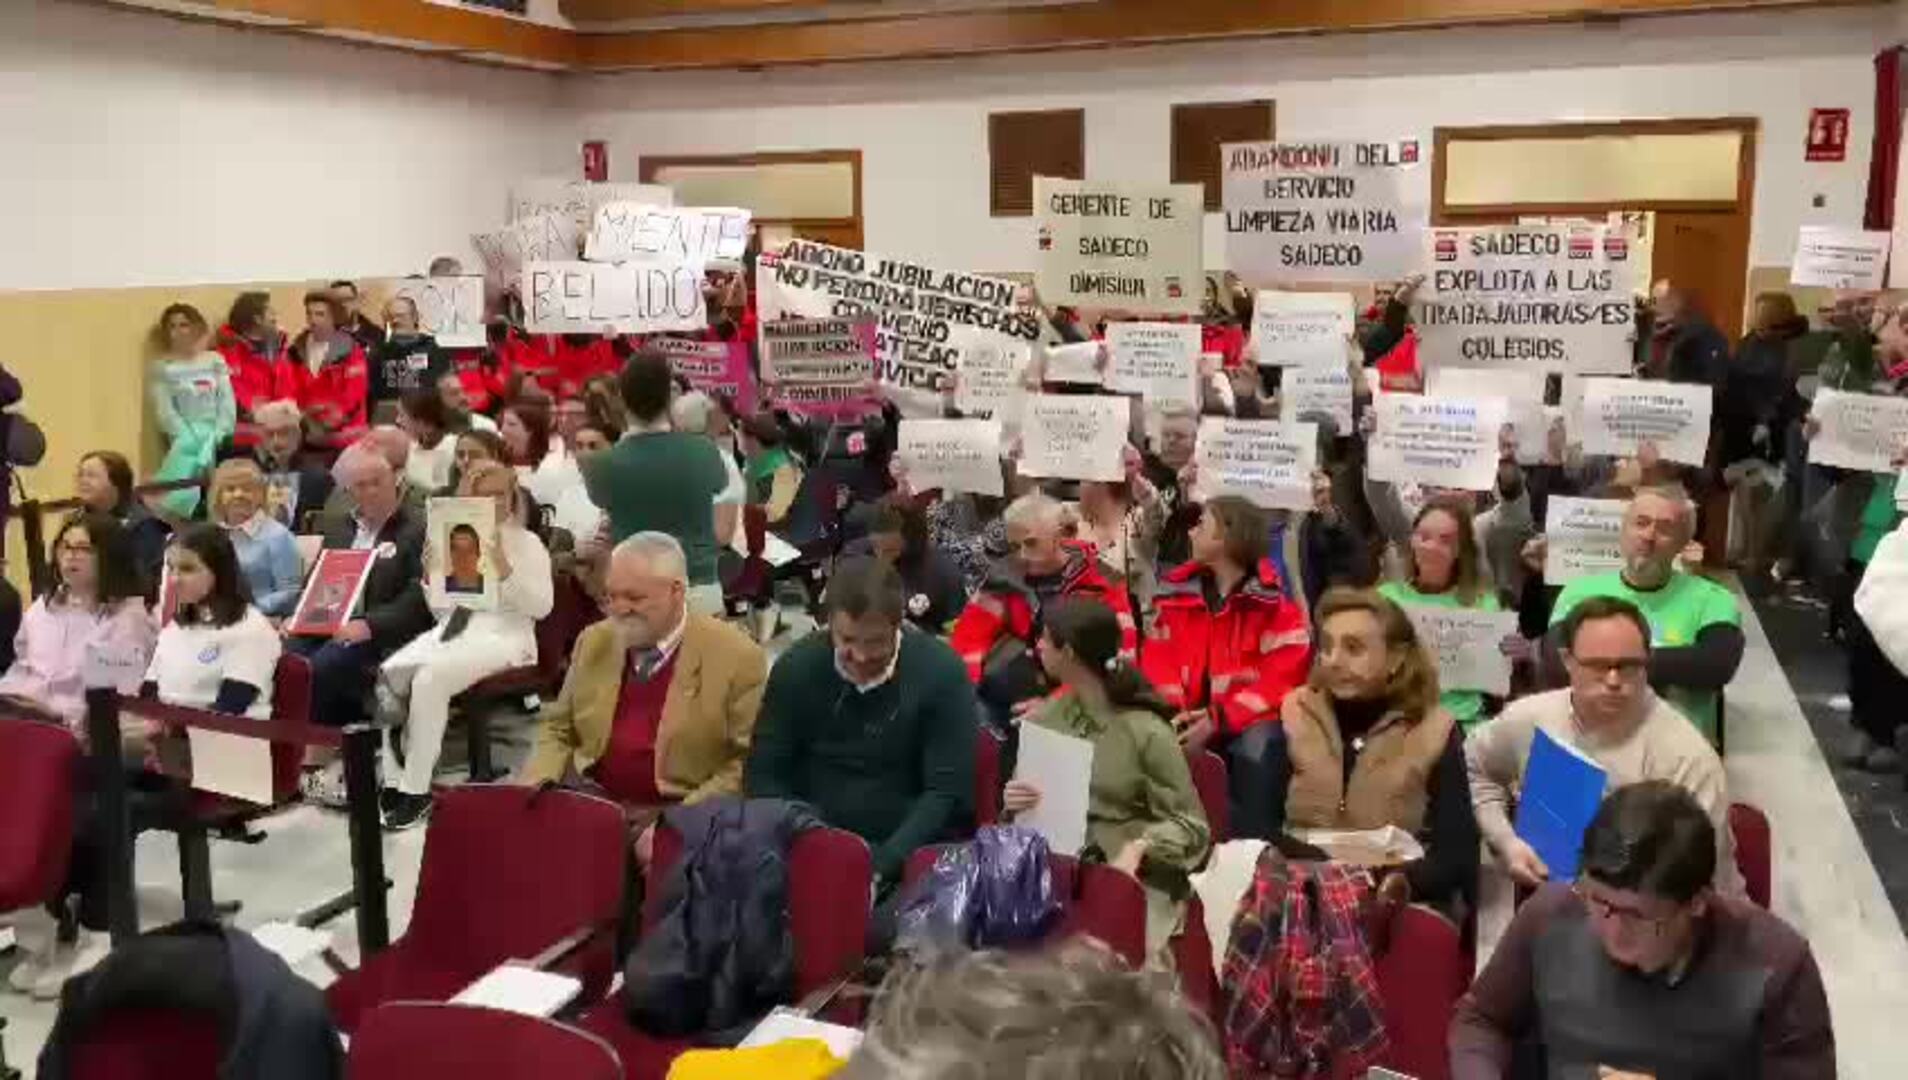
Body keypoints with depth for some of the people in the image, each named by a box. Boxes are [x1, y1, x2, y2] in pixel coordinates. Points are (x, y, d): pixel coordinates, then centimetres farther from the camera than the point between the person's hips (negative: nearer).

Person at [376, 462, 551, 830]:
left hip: (501, 637, -5)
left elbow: (541, 606, -8)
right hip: (451, 631, 5)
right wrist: (433, 576, 2)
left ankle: (417, 789, -23)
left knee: (430, 678, -32)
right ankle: (392, 782, -16)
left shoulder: (526, 542, 4)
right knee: (387, 675, -23)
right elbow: (441, 611, 20)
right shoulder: (457, 540, 17)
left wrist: (504, 568, -17)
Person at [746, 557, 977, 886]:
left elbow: (948, 792, -8)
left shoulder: (940, 673, -8)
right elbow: (763, 775, 5)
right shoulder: (796, 668, -1)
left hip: (907, 859, -2)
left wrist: (879, 867, -18)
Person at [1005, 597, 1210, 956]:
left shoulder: (1144, 731, -8)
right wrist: (1011, 802, -7)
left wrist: (1140, 846, -22)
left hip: (1136, 879, -3)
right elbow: (1020, 813, 16)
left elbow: (1191, 826, -4)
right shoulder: (1041, 719, 8)